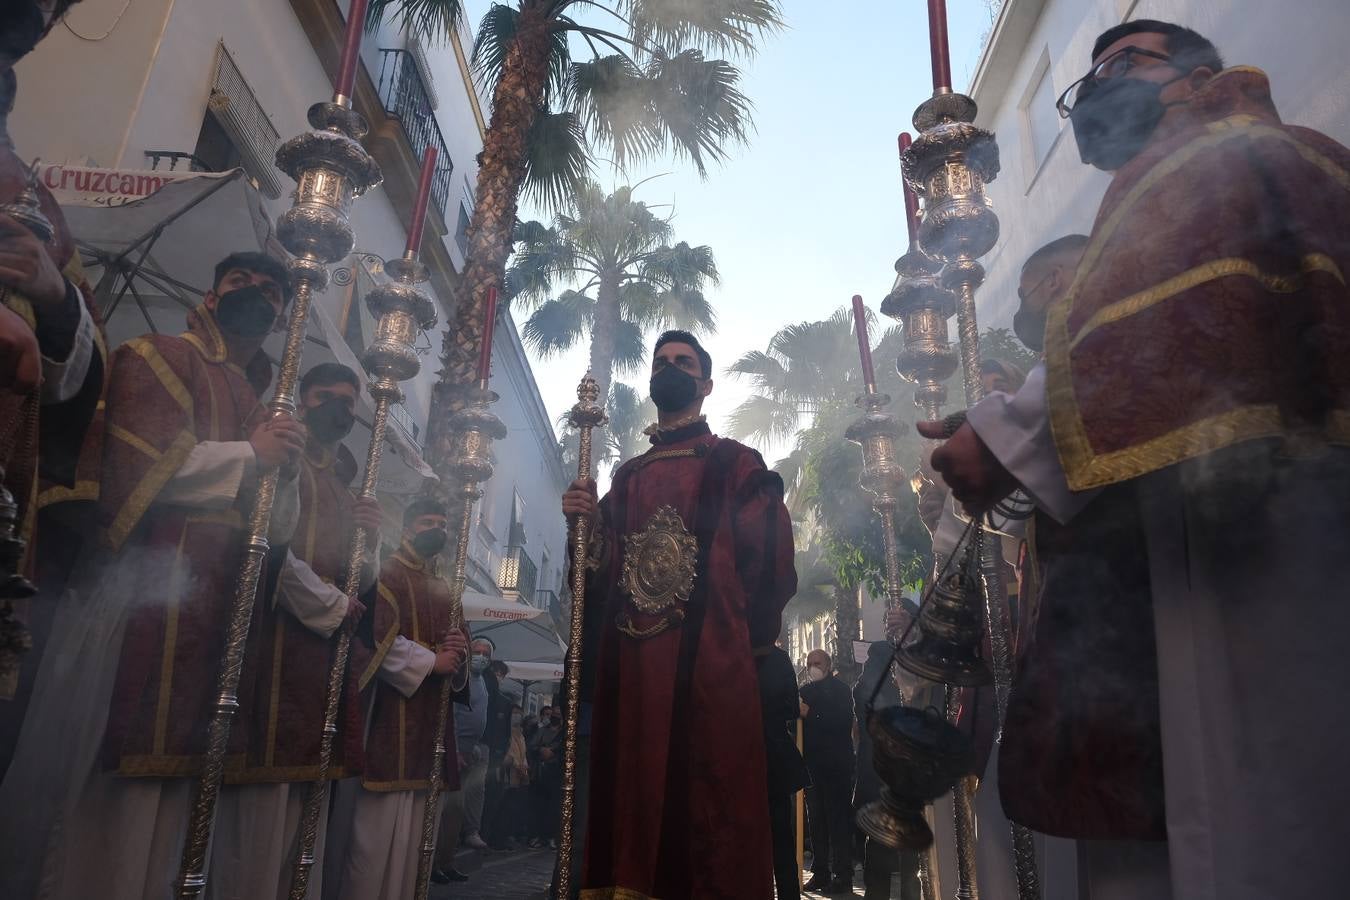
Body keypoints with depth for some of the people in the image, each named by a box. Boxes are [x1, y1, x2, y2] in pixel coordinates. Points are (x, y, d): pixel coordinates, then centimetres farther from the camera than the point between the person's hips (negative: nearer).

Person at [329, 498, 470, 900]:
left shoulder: (444, 589, 20)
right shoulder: (387, 572, -2)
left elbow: (459, 640, 19)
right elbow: (378, 636, -15)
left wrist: (460, 649, -4)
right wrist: (432, 660, -12)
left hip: (431, 717, 7)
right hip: (392, 713, -7)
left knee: (410, 832, 8)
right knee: (375, 828, -6)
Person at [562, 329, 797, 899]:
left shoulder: (737, 465, 8)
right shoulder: (626, 477, 21)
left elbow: (772, 566, 0)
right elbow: (600, 572, 15)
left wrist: (727, 633, -1)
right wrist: (586, 524, -2)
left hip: (709, 663, -4)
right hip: (630, 664, 4)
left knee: (711, 804, -3)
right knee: (634, 796, 5)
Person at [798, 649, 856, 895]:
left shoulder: (841, 690, -1)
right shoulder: (805, 691, 14)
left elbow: (844, 721, -16)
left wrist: (811, 714, -19)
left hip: (837, 764, -5)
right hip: (812, 764, 6)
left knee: (838, 818, -5)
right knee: (815, 818, 8)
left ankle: (842, 875, -1)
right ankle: (820, 872, 15)